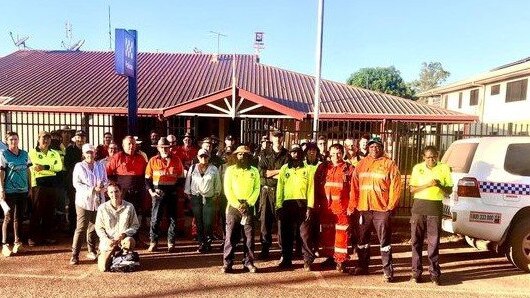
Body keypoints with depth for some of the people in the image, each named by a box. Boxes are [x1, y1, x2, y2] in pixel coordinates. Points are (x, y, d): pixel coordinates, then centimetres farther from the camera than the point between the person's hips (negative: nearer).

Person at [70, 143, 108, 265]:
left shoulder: (100, 166, 11)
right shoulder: (79, 166, 1)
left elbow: (106, 181, 12)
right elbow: (76, 183, -7)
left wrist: (102, 186, -12)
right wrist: (93, 189, -16)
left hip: (98, 201, 3)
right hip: (84, 201, -3)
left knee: (94, 227, 10)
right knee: (81, 228, -6)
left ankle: (92, 251, 24)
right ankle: (74, 255, 0)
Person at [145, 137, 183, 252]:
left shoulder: (176, 160, 3)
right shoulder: (153, 160, 2)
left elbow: (181, 177, 9)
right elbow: (148, 178, 5)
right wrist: (151, 191, -5)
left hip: (172, 193, 1)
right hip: (158, 193, -1)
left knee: (173, 218, 6)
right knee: (155, 218, 0)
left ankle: (171, 243, 15)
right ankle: (153, 242, 11)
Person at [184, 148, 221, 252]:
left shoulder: (214, 169, 4)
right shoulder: (193, 168, 8)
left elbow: (217, 183, 11)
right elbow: (188, 181, 13)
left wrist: (216, 194, 9)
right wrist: (188, 193, 10)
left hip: (209, 199, -1)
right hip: (196, 198, 2)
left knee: (208, 223, -6)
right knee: (199, 222, 5)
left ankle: (208, 243, 10)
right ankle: (201, 243, 14)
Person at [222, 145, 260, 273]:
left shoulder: (254, 171, 9)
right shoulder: (230, 170, 4)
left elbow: (257, 189, 3)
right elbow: (227, 190, -2)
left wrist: (248, 204, -9)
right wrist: (237, 205, -10)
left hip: (249, 207, 1)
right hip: (233, 206, -1)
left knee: (249, 236, 3)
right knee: (231, 236, 0)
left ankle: (249, 262, 13)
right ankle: (227, 263, 7)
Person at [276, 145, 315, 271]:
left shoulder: (307, 169, 5)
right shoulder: (284, 169, 9)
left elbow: (311, 189, 1)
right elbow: (280, 188, 6)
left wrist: (309, 207, -7)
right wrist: (279, 206, -2)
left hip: (302, 204, -2)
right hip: (287, 204, 2)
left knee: (305, 234, 0)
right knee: (286, 234, 9)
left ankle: (308, 261, 9)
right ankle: (286, 260, 20)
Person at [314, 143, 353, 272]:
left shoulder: (349, 169, 2)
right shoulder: (323, 167, 9)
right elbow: (316, 185, 9)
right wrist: (317, 203, 4)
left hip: (342, 207, -3)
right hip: (326, 207, 3)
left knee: (341, 233, 0)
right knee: (327, 233, 11)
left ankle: (340, 261, 9)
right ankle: (330, 257, 25)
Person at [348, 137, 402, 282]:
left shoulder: (389, 164, -1)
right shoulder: (362, 164, 10)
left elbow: (396, 186, -5)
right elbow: (354, 186, 8)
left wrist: (391, 205, -11)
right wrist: (352, 205, 3)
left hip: (381, 209, -4)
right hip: (363, 208, 4)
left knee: (384, 241, 1)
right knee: (362, 240, 14)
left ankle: (388, 271, 10)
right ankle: (362, 267, 28)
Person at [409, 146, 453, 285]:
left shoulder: (444, 168, 4)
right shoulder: (417, 168, 6)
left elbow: (449, 190, 6)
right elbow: (412, 189, 2)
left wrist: (440, 185, -15)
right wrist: (427, 185, -13)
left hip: (435, 207, -1)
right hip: (419, 206, 1)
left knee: (433, 242, 1)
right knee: (416, 241, 4)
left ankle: (434, 273, 11)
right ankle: (416, 272, 14)